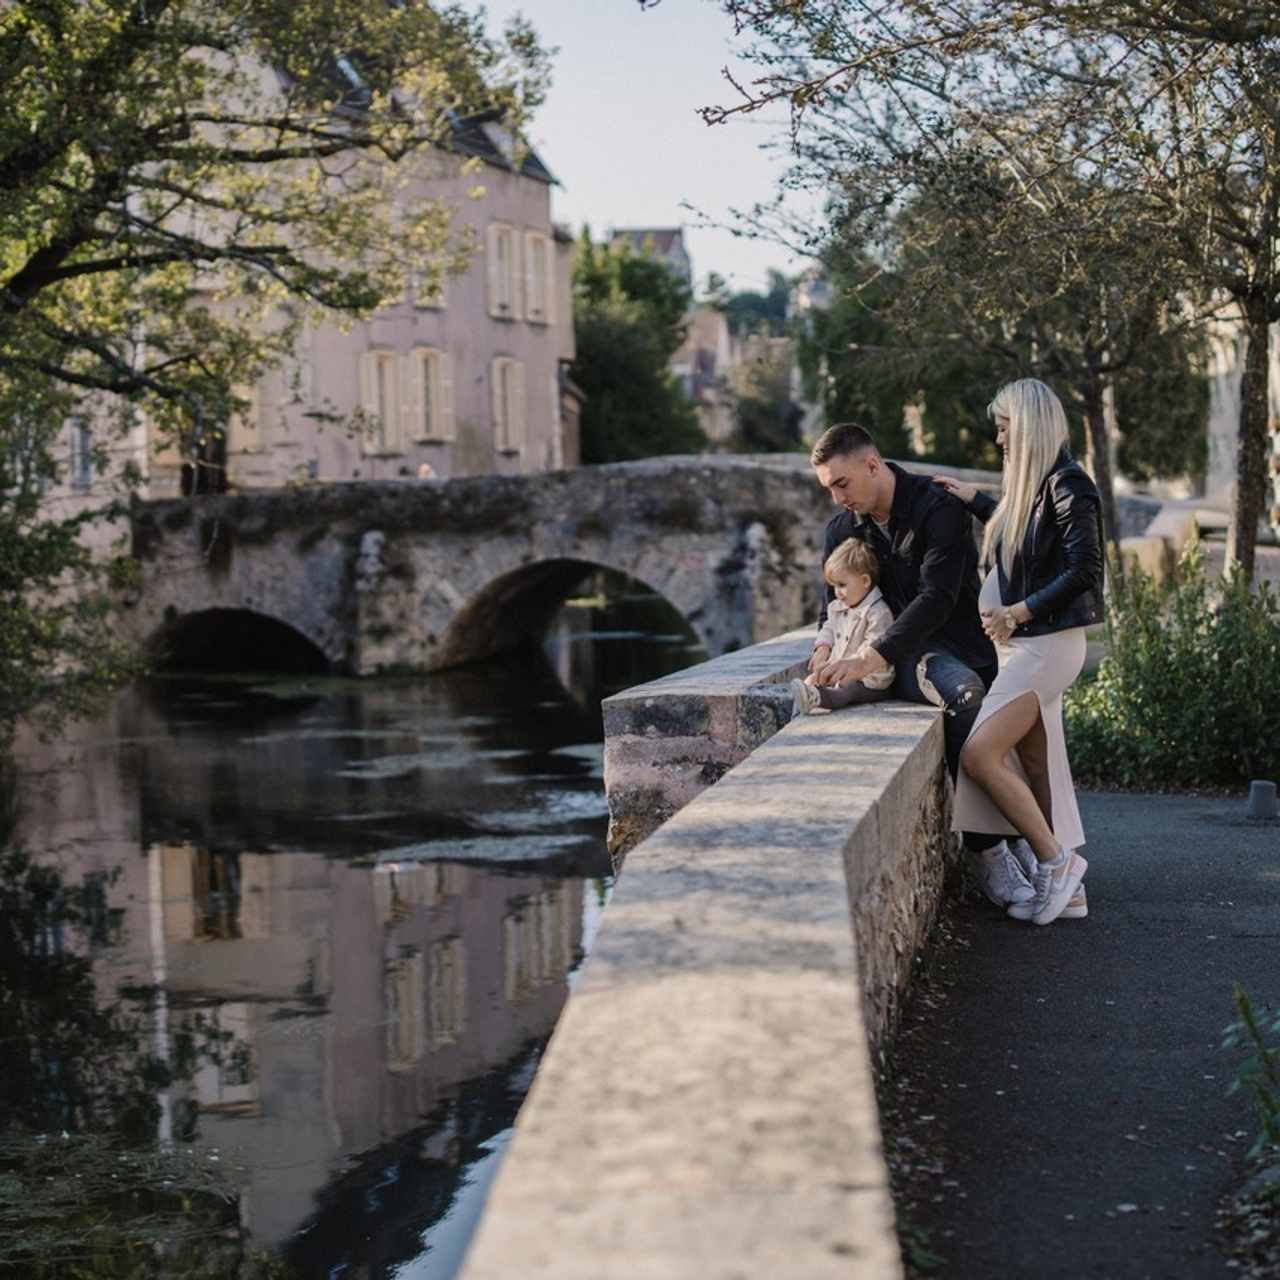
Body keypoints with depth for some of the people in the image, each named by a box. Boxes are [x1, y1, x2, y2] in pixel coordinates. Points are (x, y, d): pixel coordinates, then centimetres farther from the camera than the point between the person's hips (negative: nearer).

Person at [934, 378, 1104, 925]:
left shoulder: (1067, 485, -14)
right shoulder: (1032, 484, 14)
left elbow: (1083, 570, -19)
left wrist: (1018, 611, -18)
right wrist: (974, 500, 31)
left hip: (1049, 644, -9)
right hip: (1023, 643, 9)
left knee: (979, 754, -15)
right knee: (1037, 765, 9)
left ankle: (1054, 860, -5)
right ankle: (1065, 884, 14)